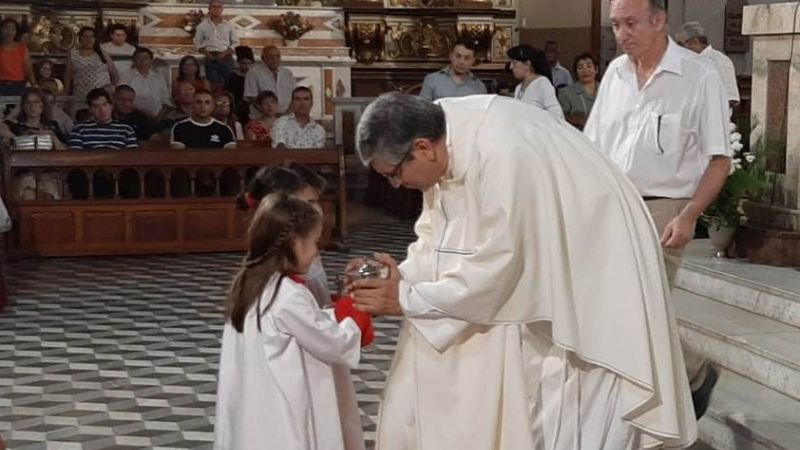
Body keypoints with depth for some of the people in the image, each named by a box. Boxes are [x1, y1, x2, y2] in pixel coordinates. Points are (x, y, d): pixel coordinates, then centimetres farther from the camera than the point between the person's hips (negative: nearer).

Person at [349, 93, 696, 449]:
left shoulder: (500, 154, -33)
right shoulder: (446, 140, -7)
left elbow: (495, 269, -28)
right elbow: (439, 236, 3)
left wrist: (406, 298, -18)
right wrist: (399, 277, -13)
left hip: (596, 277, -8)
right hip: (533, 272, 8)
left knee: (579, 421, -3)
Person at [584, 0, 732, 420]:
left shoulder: (699, 76, -8)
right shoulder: (615, 72, 8)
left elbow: (719, 159, -6)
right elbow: (593, 147, 15)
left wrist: (688, 216, -15)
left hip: (662, 210, -5)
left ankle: (697, 374, 18)